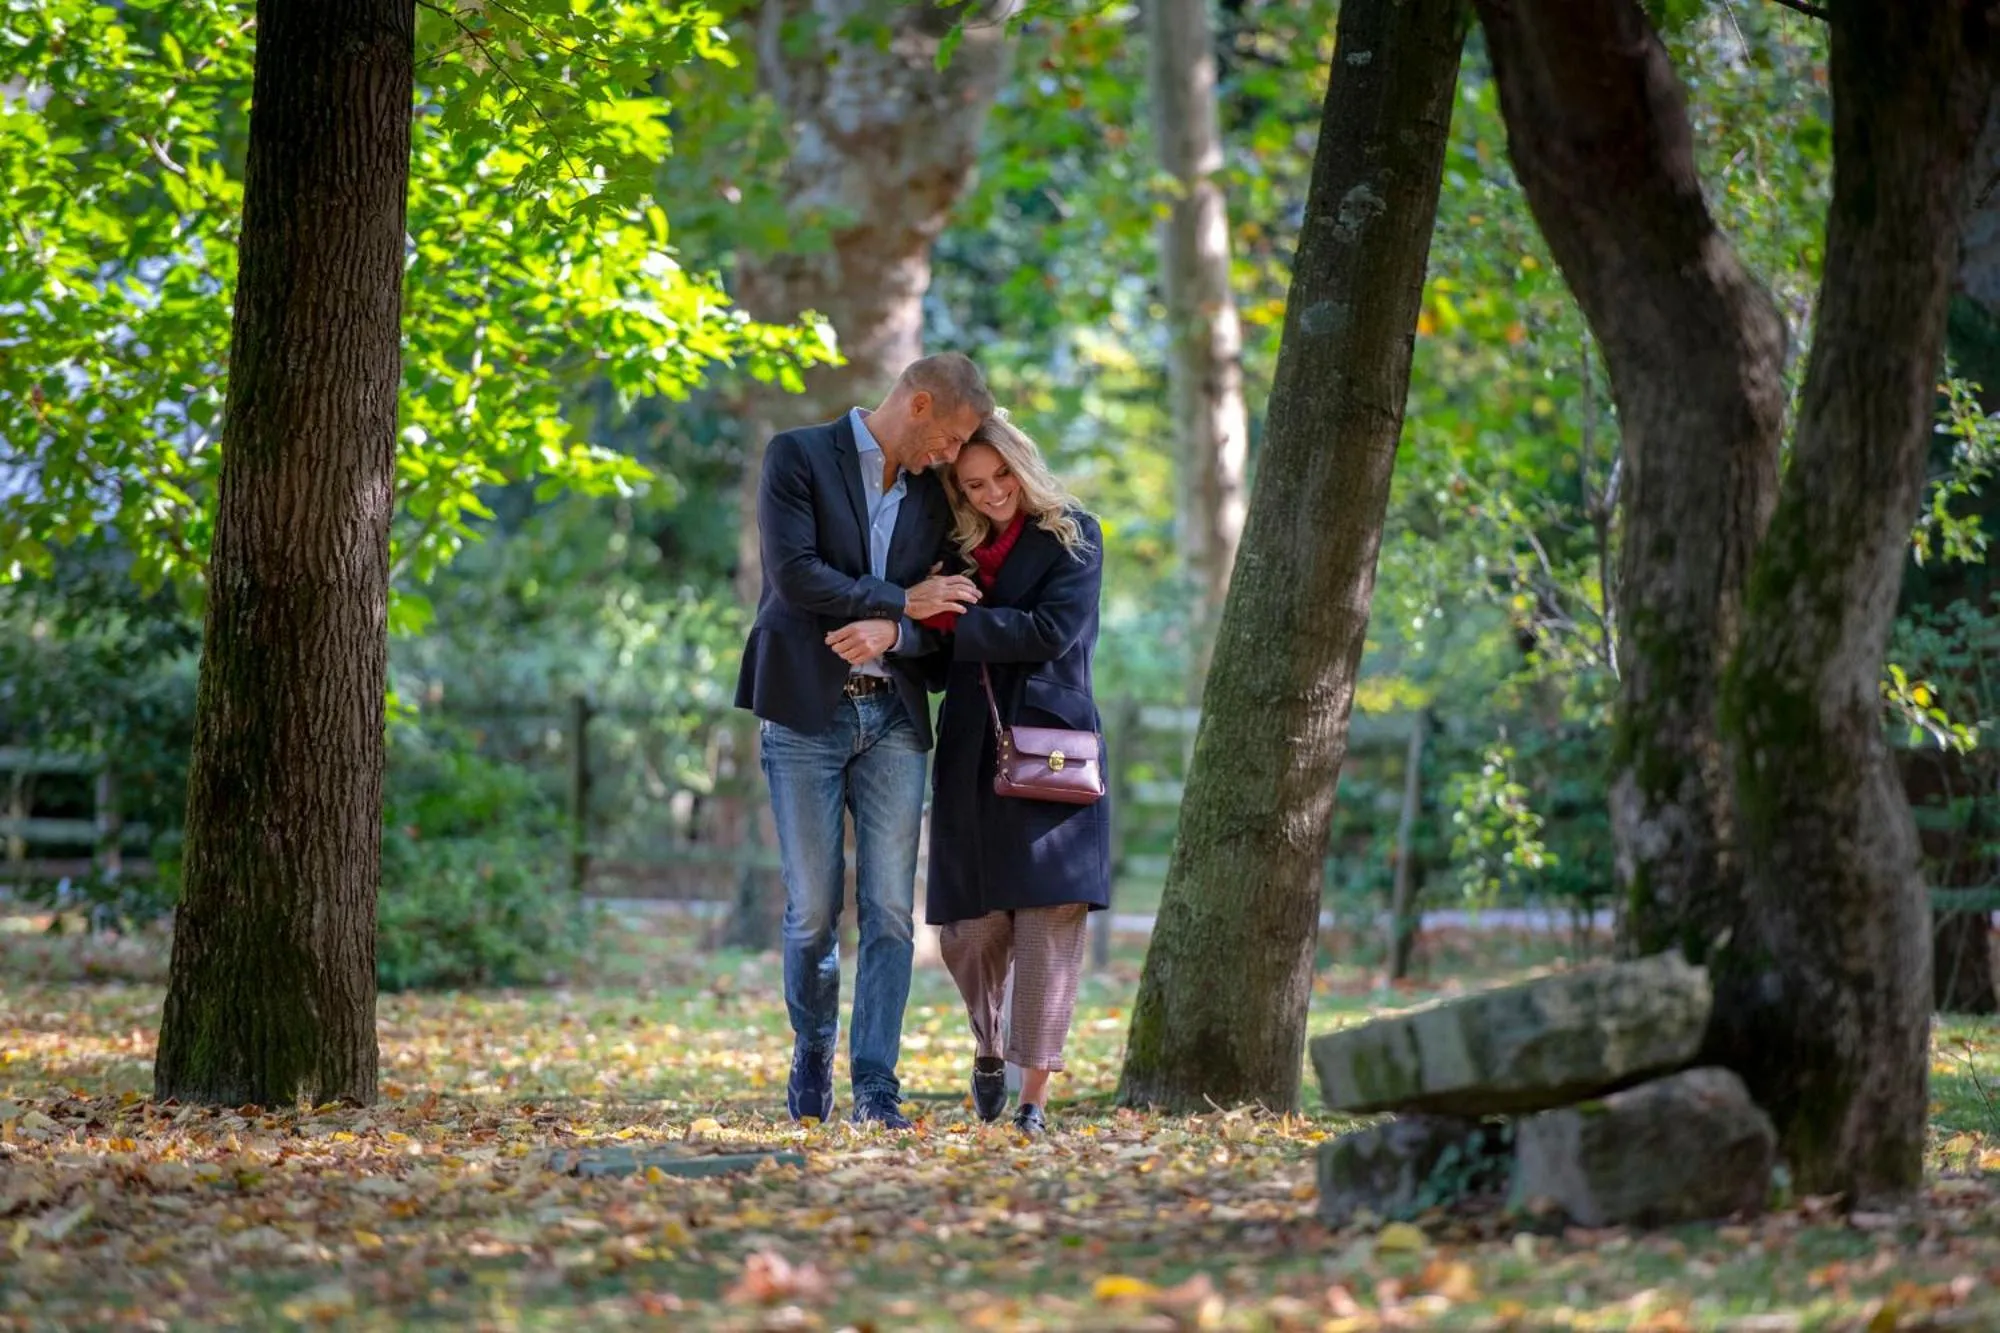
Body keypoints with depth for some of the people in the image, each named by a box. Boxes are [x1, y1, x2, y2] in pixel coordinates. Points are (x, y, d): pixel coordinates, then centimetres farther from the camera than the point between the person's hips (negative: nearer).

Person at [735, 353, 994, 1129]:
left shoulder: (932, 497, 13)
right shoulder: (798, 456, -2)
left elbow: (938, 622, 11)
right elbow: (793, 575, -13)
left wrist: (892, 633, -12)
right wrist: (902, 601, -9)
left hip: (893, 716, 4)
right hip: (807, 713, -4)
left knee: (890, 909, -4)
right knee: (813, 909, 0)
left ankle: (875, 1085, -4)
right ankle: (812, 1057, 22)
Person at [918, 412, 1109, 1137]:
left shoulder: (1071, 535, 2)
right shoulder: (954, 551, 14)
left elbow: (1051, 632, -11)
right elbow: (939, 666, 15)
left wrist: (949, 620, -10)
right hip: (971, 753, 4)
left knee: (1049, 918, -10)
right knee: (969, 929, 2)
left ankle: (1034, 1096, -8)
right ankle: (989, 1046, 30)